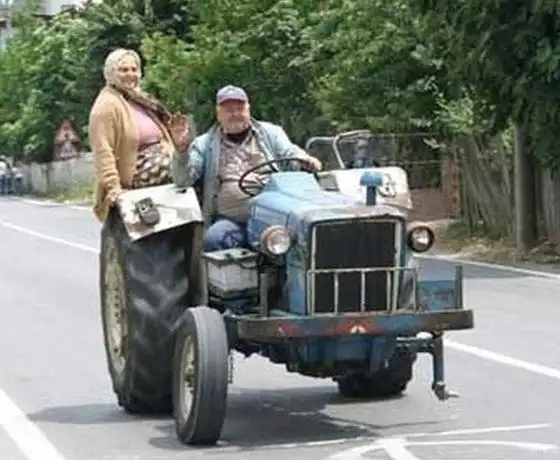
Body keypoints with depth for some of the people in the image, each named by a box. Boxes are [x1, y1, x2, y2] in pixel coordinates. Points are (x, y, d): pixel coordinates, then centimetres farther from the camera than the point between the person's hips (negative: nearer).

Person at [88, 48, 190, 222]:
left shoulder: (143, 101, 18)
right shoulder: (107, 105, -9)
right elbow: (103, 152, -18)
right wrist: (112, 186, -26)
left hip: (164, 186, 9)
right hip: (133, 191, -9)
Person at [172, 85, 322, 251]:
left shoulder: (270, 133, 19)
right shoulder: (204, 144, 15)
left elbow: (291, 153, 8)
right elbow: (183, 180, 5)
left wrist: (306, 160, -18)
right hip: (231, 221, -1)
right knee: (212, 239, -34)